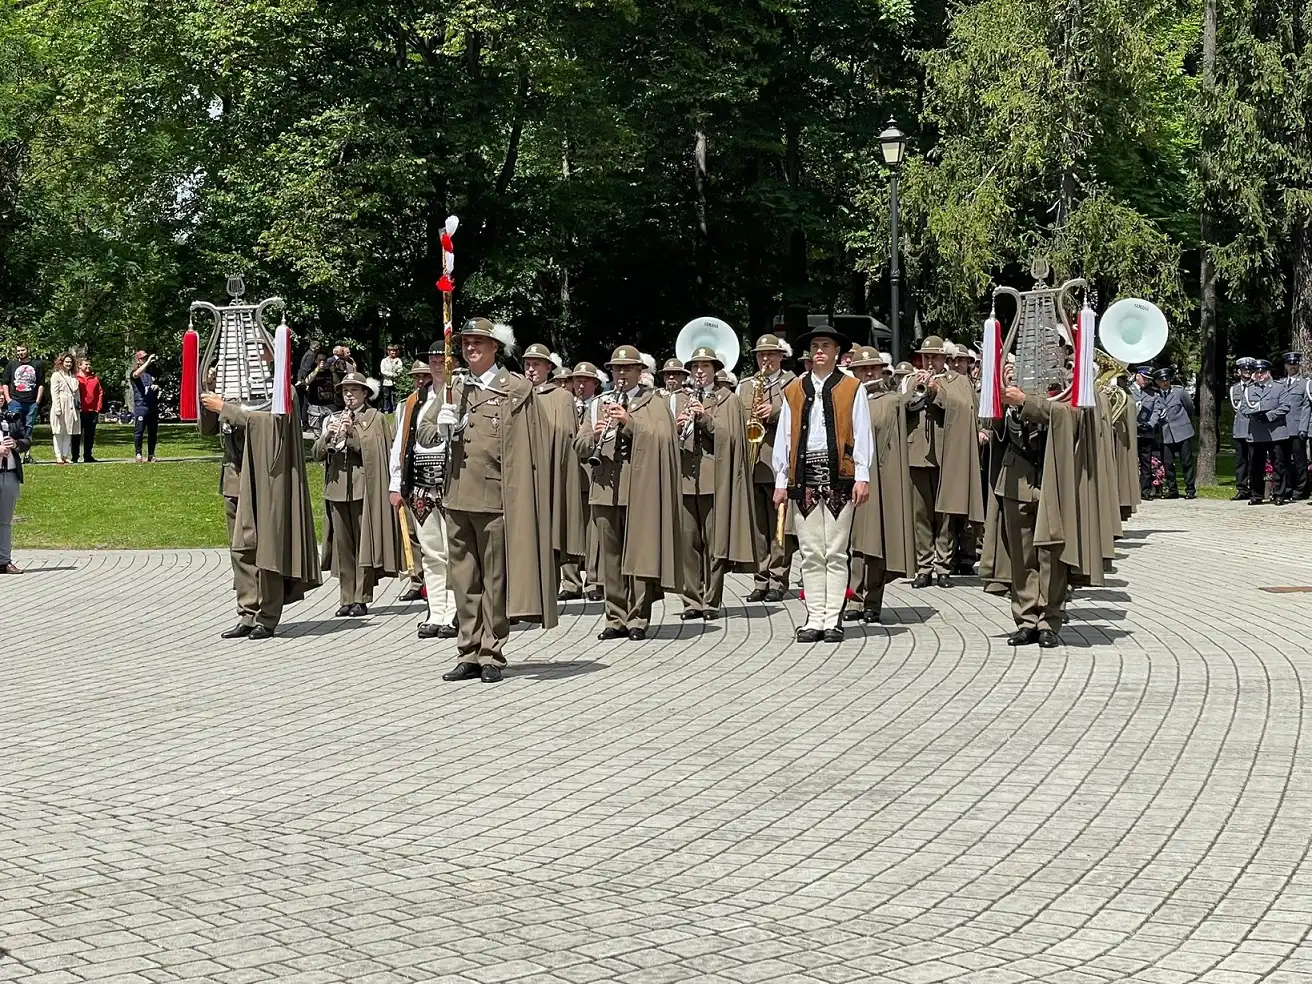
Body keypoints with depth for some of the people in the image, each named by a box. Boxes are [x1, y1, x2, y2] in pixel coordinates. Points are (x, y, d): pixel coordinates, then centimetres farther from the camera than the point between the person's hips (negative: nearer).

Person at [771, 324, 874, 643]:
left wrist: (862, 477, -7)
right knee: (810, 554, 4)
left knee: (836, 554, -1)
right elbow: (783, 438, 12)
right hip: (804, 478, 3)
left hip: (838, 476, -2)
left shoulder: (852, 389, 6)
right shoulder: (793, 391, 13)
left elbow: (862, 436, 2)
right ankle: (814, 620, 8)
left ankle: (833, 620, 3)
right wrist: (780, 481, 6)